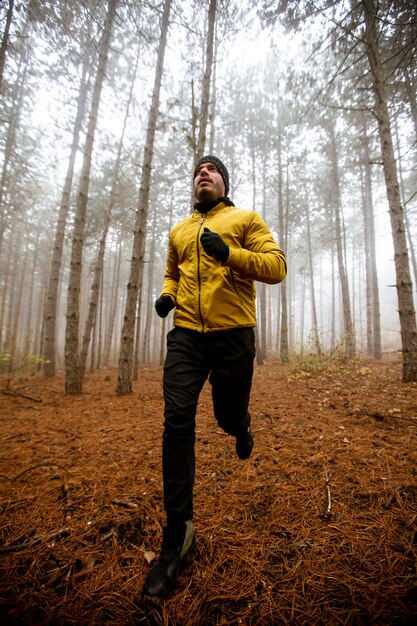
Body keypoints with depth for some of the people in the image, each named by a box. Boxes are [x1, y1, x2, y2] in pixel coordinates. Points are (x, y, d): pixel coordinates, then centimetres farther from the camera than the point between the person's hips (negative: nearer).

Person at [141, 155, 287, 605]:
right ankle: (177, 534, 8)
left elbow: (276, 266, -2)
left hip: (232, 334, -2)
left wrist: (229, 253, -18)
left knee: (228, 415, 10)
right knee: (177, 423, -7)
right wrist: (167, 294, 8)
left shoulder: (245, 220, 9)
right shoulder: (179, 231, 21)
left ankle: (241, 426, 51)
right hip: (186, 335, 3)